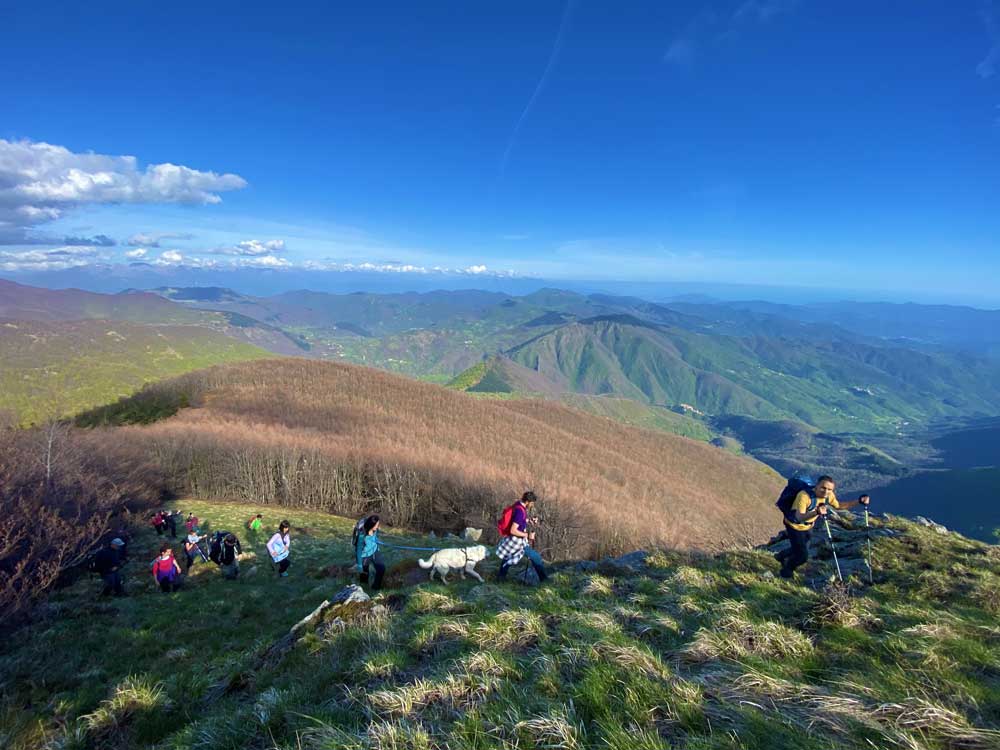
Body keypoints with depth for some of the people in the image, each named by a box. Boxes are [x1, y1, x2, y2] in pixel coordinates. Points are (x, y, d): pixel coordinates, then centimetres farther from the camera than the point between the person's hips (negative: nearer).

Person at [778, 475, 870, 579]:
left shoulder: (829, 495, -17)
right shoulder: (804, 495, -39)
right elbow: (799, 517, -48)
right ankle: (786, 571, 23)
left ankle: (781, 556, 55)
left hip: (808, 526, 7)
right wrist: (816, 513, -65)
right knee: (803, 555, -7)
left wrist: (859, 501, -9)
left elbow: (839, 506, 3)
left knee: (801, 550, 25)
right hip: (794, 525, -7)